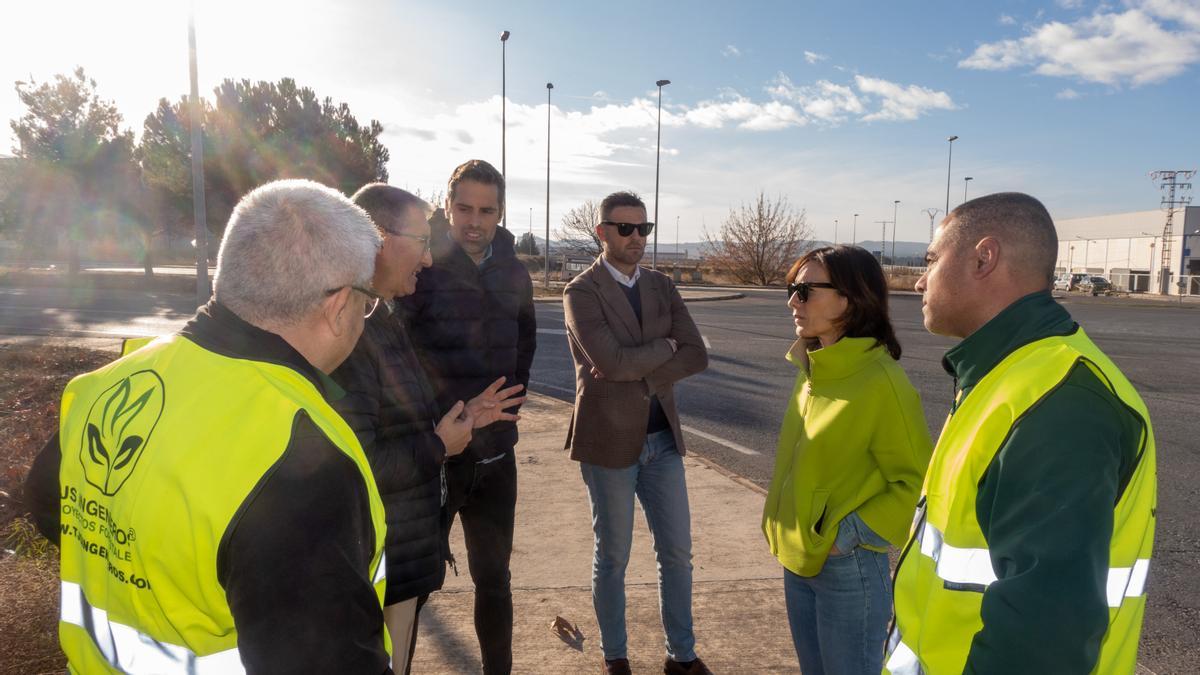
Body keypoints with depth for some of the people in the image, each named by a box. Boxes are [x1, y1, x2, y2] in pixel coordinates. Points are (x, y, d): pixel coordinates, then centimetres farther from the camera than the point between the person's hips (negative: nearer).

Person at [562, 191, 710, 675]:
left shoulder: (662, 287, 7)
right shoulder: (581, 293, -10)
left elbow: (697, 357, -3)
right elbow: (613, 362, -23)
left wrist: (640, 372, -16)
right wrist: (664, 347, -9)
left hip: (662, 438, 5)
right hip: (609, 440, -5)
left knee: (677, 552, 13)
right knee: (612, 557, 11)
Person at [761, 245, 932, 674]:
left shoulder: (881, 382, -21)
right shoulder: (812, 370, 3)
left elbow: (920, 486, -17)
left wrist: (849, 536, -18)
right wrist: (790, 535, 10)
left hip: (848, 569, -7)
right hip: (798, 557, 7)